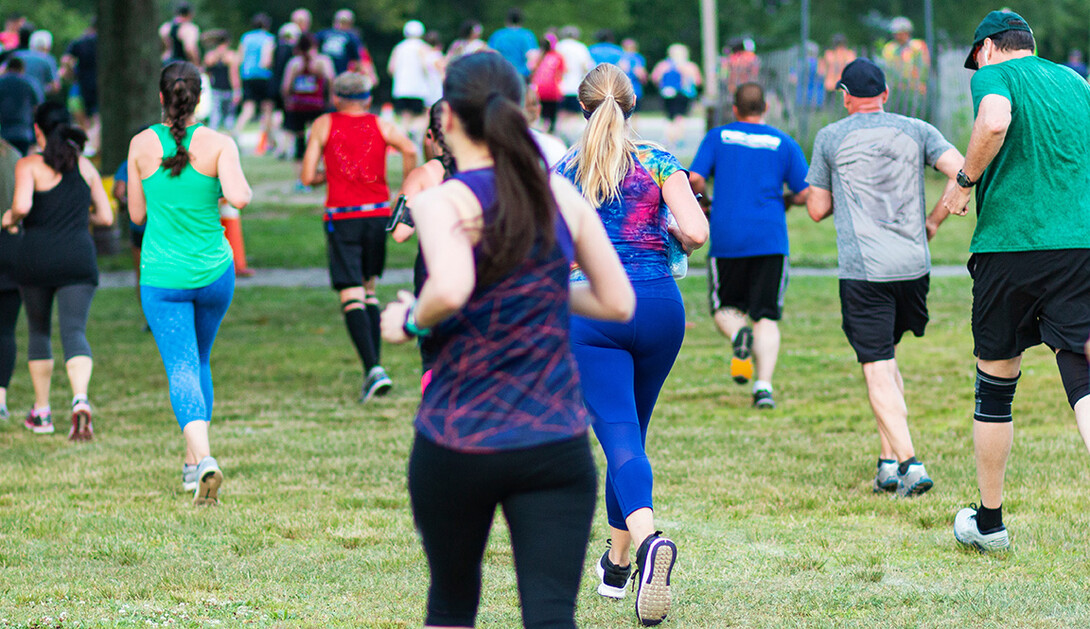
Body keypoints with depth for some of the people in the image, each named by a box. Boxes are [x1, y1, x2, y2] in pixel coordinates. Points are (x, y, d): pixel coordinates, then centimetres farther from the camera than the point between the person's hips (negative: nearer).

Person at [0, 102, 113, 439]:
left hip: (36, 257, -1)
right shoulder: (85, 166, 10)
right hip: (78, 258, 1)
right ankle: (80, 400, -32)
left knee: (38, 331, 18)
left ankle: (42, 412, 23)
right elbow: (105, 216, 12)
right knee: (74, 332, -6)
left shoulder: (29, 165, -2)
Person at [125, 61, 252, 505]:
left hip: (162, 276, -1)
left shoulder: (142, 145, -4)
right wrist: (240, 191, -1)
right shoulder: (218, 144, -8)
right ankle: (193, 462, 28)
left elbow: (136, 214, 4)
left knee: (182, 368, -7)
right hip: (213, 272, 1)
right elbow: (239, 197, -23)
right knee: (199, 360, 23)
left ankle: (203, 458, -30)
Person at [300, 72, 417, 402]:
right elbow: (410, 150, -11)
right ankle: (374, 368, 16)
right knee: (368, 288, 19)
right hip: (378, 213, 3)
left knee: (351, 295, -6)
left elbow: (308, 177, 0)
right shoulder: (381, 126, 8)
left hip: (341, 217, -3)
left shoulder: (324, 125, 5)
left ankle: (373, 368, -22)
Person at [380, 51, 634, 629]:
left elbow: (450, 290, -28)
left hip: (456, 444, -2)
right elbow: (618, 302, 10)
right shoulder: (562, 195, 5)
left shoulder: (441, 202, -9)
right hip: (555, 445, 2)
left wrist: (410, 321, -8)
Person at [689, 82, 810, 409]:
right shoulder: (784, 144, 6)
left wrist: (701, 199, 16)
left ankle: (739, 335, -20)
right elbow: (805, 193, 1)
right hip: (770, 240, 0)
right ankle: (764, 385, -13)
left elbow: (695, 179, -5)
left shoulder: (718, 137, 6)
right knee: (766, 317, 3)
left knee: (725, 308, 15)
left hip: (727, 238, 0)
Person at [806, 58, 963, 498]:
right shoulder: (916, 132, 9)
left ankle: (909, 462, -19)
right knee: (886, 359, 21)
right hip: (913, 264, 4)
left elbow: (817, 209, 9)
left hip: (862, 269, -4)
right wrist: (935, 220, 9)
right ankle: (888, 460, 17)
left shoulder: (830, 138, 4)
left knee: (878, 370, -5)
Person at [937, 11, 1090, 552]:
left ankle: (989, 522, 22)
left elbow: (995, 121, -21)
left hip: (1009, 243, -3)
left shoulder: (994, 75, 2)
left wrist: (963, 183, -9)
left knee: (996, 385, 11)